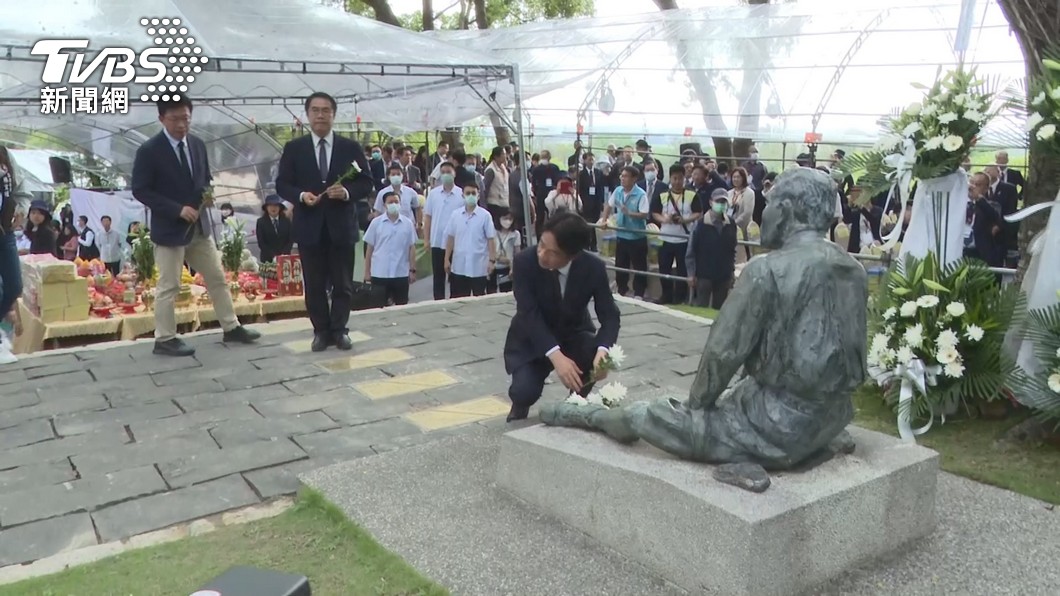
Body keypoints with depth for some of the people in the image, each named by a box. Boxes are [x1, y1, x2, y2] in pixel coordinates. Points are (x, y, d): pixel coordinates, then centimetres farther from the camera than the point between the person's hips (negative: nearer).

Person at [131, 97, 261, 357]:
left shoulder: (198, 145, 6)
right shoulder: (149, 151, -12)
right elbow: (140, 190, -13)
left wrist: (207, 196, -7)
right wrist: (177, 209, -21)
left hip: (200, 226, 6)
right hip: (170, 228, -6)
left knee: (218, 279, 11)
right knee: (169, 286, 1)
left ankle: (231, 328, 21)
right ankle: (164, 339, 12)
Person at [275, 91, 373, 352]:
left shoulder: (351, 148, 4)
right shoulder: (293, 148, 5)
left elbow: (366, 184, 3)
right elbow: (282, 184, 4)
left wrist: (347, 192, -17)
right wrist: (301, 195, -15)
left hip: (342, 226, 0)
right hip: (309, 227, 0)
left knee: (343, 284, 6)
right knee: (315, 285, 6)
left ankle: (339, 330, 19)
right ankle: (321, 331, 17)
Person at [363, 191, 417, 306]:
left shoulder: (408, 223, 2)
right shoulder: (376, 223, 0)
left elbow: (412, 248, 5)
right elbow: (370, 248, 3)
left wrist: (412, 270, 1)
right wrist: (367, 272, 2)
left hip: (401, 273, 1)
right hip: (379, 273, -1)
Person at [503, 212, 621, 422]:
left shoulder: (594, 268, -21)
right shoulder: (524, 262, -26)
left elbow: (610, 315, -19)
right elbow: (529, 315, -30)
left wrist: (603, 349, -41)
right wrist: (556, 356, -45)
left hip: (574, 335, 2)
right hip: (532, 339, -2)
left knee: (599, 357, -29)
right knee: (525, 392, -26)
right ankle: (520, 406, 14)